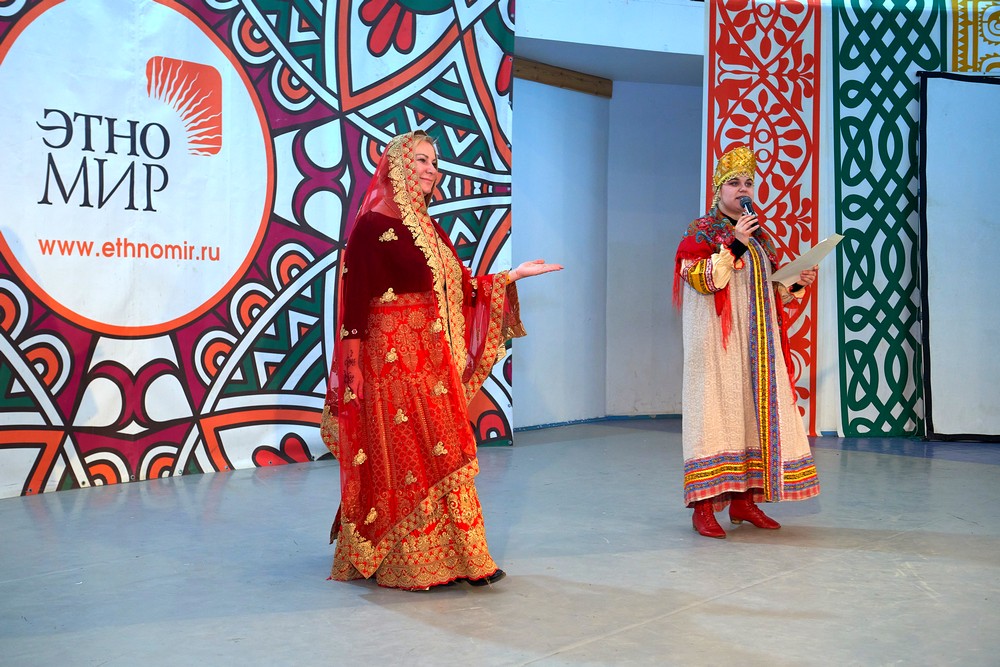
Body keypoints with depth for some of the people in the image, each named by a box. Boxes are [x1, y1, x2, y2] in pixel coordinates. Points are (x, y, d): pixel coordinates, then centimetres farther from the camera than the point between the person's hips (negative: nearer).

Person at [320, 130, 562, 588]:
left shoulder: (427, 227, 16)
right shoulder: (373, 225, -8)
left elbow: (461, 287, 16)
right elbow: (355, 299, -12)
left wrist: (513, 276, 12)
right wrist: (352, 366, -16)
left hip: (433, 358, 8)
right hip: (392, 358, -8)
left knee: (439, 455, 9)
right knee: (402, 457, -4)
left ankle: (448, 556, 17)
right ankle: (405, 563, 7)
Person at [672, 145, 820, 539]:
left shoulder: (759, 235, 18)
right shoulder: (701, 232, -1)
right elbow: (702, 279, -15)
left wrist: (796, 284, 4)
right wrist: (734, 245, -20)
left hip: (757, 342, 7)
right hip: (719, 342, -7)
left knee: (754, 411, 4)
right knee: (716, 410, -10)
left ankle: (744, 501, 11)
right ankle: (704, 506, -8)